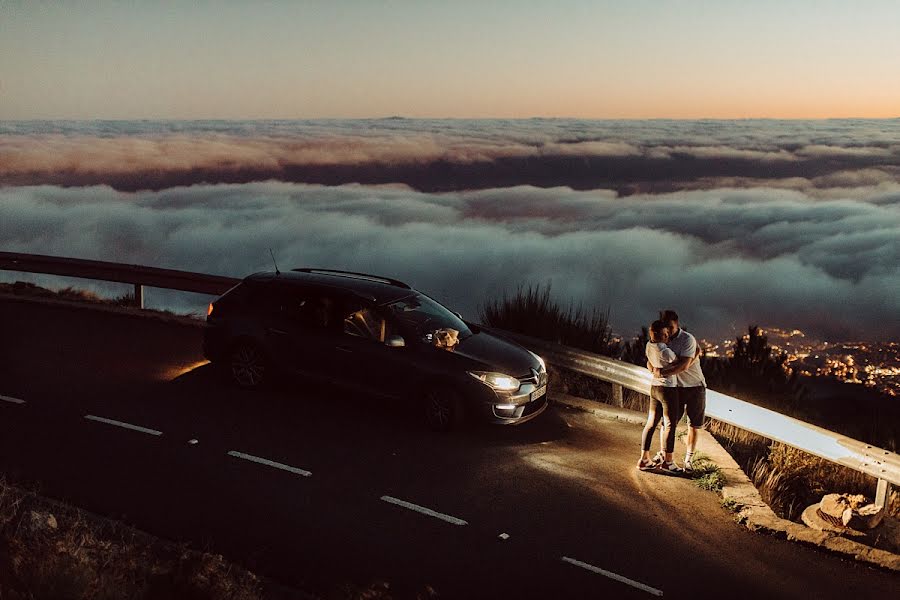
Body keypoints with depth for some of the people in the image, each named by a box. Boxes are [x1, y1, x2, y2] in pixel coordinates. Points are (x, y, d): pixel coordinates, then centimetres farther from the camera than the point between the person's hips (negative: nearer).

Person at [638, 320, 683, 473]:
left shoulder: (649, 346, 2)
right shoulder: (665, 351, -21)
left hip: (654, 387, 8)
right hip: (668, 389, -8)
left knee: (651, 423, 10)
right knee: (670, 424, 1)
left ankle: (644, 459, 12)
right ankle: (667, 461, 7)